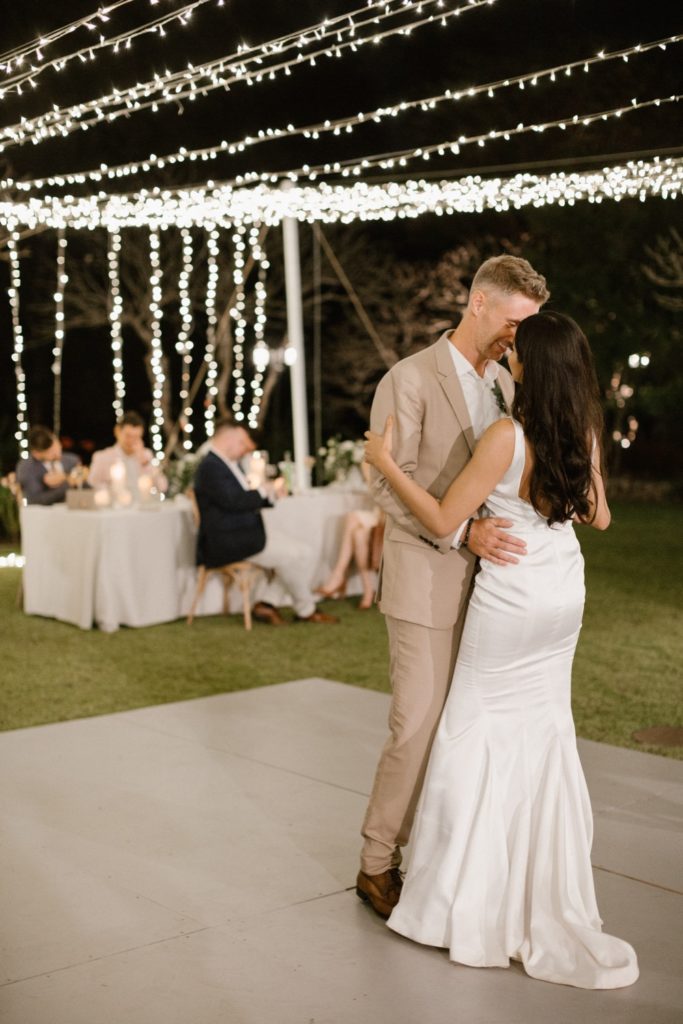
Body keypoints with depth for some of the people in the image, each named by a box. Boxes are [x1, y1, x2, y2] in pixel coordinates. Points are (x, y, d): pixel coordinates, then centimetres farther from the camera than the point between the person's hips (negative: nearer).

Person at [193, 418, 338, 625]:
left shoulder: (230, 464, 18)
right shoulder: (210, 466, -14)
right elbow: (233, 501, -25)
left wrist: (270, 493, 2)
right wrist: (264, 492, -10)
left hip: (250, 530, 10)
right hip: (228, 541, -10)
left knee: (304, 553, 0)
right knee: (291, 555, -16)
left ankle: (264, 606, 2)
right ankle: (306, 610, 3)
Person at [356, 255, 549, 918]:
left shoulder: (504, 384, 12)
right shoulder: (409, 380, -10)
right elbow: (388, 486, -16)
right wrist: (464, 533, -26)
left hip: (485, 581, 7)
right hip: (428, 582, -7)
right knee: (419, 725, -4)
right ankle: (377, 863, 12)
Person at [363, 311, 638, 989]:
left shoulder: (508, 436, -22)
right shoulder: (583, 432, -1)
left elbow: (442, 520, -19)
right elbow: (598, 517, 11)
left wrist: (385, 463, -12)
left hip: (512, 599, -7)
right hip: (565, 596, 7)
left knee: (479, 732, 6)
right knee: (545, 729, 17)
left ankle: (471, 903, 14)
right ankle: (551, 895, 26)